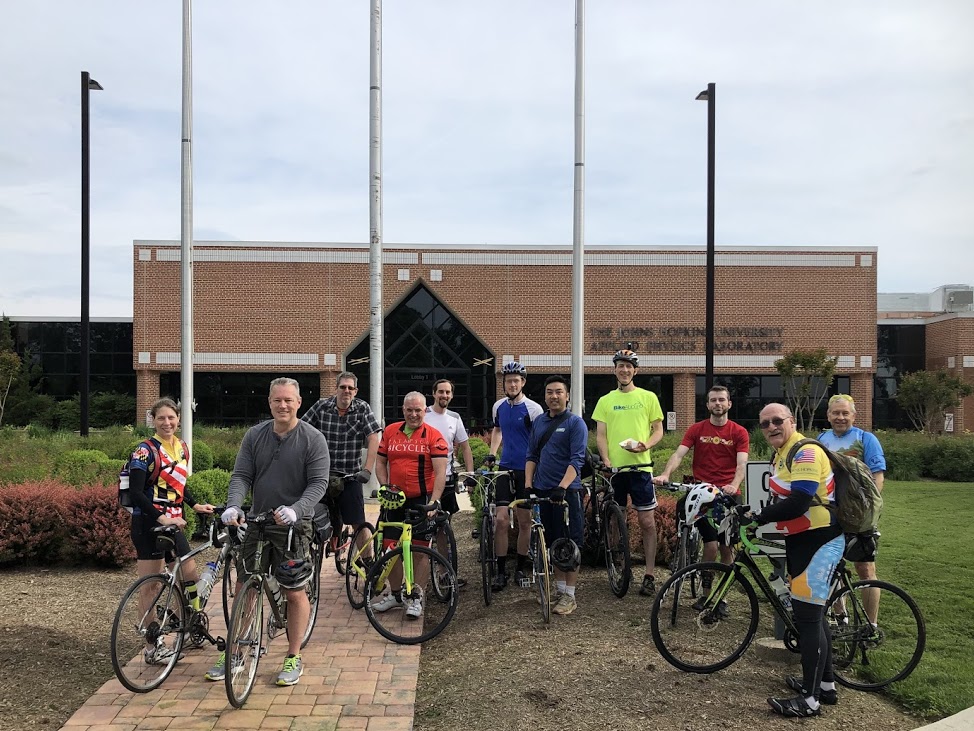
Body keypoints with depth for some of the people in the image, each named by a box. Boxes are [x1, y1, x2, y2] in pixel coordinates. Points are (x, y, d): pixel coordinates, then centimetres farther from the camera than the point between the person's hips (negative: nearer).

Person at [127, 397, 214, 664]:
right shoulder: (146, 450, -13)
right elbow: (136, 492, -20)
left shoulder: (182, 448, 9)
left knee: (190, 574, 10)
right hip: (148, 523, -7)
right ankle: (152, 647, 12)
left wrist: (195, 505, 9)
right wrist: (161, 518, -27)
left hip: (173, 522, 7)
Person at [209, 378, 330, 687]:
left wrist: (295, 510, -29)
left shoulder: (312, 439, -9)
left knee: (295, 592, 3)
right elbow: (241, 475, 0)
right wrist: (233, 505, -19)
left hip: (293, 526, -4)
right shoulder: (254, 436, 3)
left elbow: (318, 482, -13)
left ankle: (294, 657, 19)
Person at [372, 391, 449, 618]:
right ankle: (396, 595, 26)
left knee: (420, 551, 1)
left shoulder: (433, 436, -5)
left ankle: (416, 598, 15)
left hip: (422, 500, -4)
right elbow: (380, 462, 13)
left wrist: (434, 501, -20)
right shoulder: (390, 431, 7)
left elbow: (440, 472, -11)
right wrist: (385, 487, -2)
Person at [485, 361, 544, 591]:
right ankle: (501, 571, 4)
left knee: (525, 520, 6)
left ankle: (520, 569, 20)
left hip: (527, 470, -3)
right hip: (505, 468, 3)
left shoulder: (533, 408, -9)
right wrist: (491, 454, 13)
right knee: (501, 520, -5)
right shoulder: (499, 406, 6)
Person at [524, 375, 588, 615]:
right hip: (543, 491, 6)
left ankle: (570, 596, 9)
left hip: (567, 491, -5)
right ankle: (559, 589, 26)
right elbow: (532, 456, 15)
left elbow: (576, 460, -14)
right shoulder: (539, 422, 12)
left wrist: (562, 487, -26)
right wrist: (528, 484, 2)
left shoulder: (575, 423, -6)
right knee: (553, 542, 13)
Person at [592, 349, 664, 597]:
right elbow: (600, 434, 6)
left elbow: (658, 429, 7)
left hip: (640, 466, -2)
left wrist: (646, 445, -13)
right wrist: (606, 460, -9)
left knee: (647, 521, -1)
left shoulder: (648, 397, 6)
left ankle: (650, 575, 6)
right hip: (614, 467, 2)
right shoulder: (605, 401, 9)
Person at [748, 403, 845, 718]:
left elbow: (798, 503, -28)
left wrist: (759, 517, -20)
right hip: (798, 541, 10)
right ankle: (825, 684, 31)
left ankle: (810, 699, 1)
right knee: (811, 614, 18)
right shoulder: (780, 456, 13)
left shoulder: (806, 453, -19)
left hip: (819, 541, -10)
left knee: (808, 617, -7)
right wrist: (753, 514, 2)